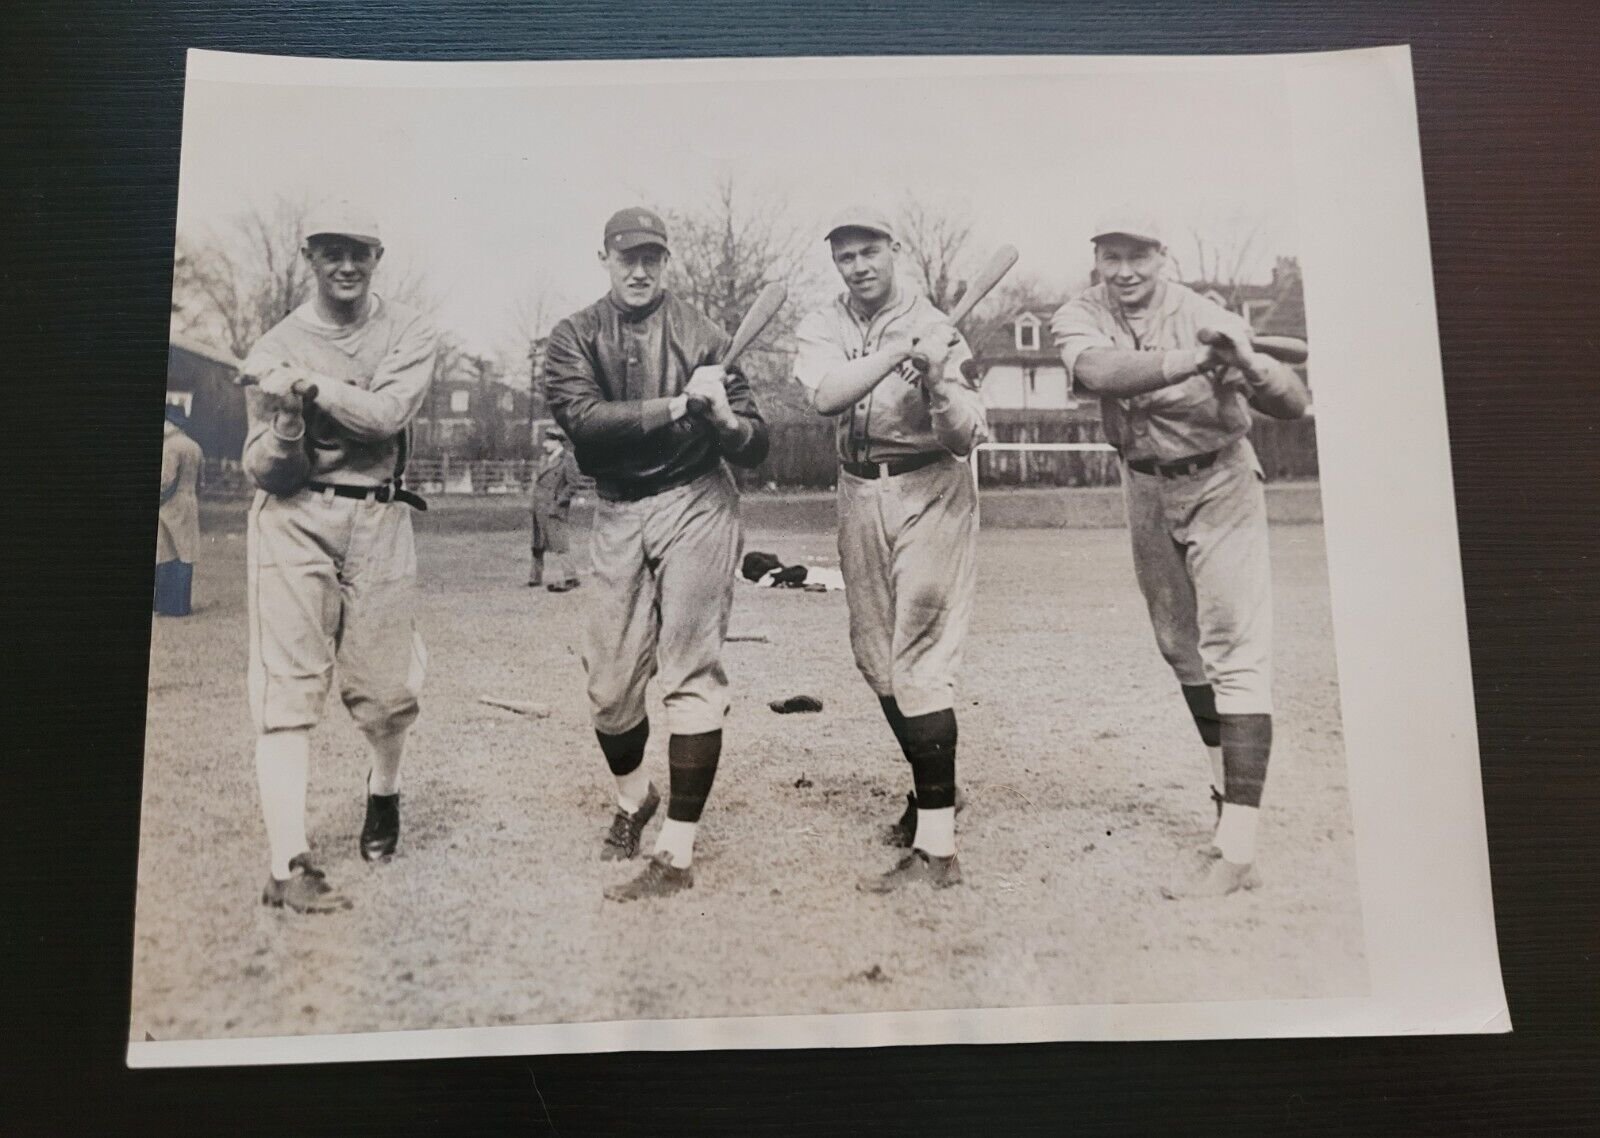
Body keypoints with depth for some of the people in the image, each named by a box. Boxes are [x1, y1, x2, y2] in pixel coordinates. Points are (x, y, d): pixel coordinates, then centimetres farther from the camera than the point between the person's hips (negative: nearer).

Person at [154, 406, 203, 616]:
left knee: (166, 559, -2)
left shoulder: (170, 446, -12)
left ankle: (169, 605, 0)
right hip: (189, 509, 7)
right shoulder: (194, 446, 13)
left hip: (170, 509, -7)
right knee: (184, 557, 8)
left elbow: (166, 480, -19)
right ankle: (180, 605, 11)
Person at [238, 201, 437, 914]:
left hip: (379, 520, 0)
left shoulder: (408, 334, 5)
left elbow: (390, 413, -15)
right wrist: (287, 418, -20)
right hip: (293, 520, 0)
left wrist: (309, 384, -16)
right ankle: (288, 864, -7)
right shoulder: (275, 348, 4)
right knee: (287, 688, -8)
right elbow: (266, 472, -1)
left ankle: (384, 788, 36)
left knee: (385, 692, 2)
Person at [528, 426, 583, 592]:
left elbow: (573, 485, -12)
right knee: (538, 545, 14)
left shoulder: (567, 459, -9)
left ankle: (569, 579, 0)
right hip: (539, 508, 8)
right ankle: (536, 577, 25)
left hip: (554, 509, -8)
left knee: (558, 545, -7)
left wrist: (558, 502, -14)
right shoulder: (544, 458, 14)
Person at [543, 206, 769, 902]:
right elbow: (584, 420, -14)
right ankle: (633, 798, 38)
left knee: (692, 675, -6)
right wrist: (674, 406, -23)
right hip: (617, 514, 3)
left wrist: (725, 418, -24)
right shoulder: (573, 338, 5)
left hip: (695, 505, -2)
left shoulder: (702, 336, 0)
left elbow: (756, 448, -3)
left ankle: (677, 855, 0)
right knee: (609, 683, 9)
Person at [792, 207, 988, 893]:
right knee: (875, 657, 14)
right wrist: (897, 350, -27)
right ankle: (929, 785, 36)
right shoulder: (821, 328, 2)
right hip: (859, 495, 5)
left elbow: (966, 436, -17)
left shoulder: (936, 329, -9)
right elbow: (827, 394, -19)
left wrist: (936, 382, -34)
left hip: (930, 492, -5)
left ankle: (937, 847, -10)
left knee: (919, 663, -12)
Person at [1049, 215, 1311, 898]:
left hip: (1218, 486, -5)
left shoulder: (1205, 317, -21)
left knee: (1234, 651, -13)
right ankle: (1227, 778, 38)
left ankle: (1236, 850, -17)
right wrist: (1193, 362, -48)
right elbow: (1101, 373, -34)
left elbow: (1295, 406, -27)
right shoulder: (1080, 317, -11)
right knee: (1179, 648, 16)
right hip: (1145, 489, 5)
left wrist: (1246, 365, -48)